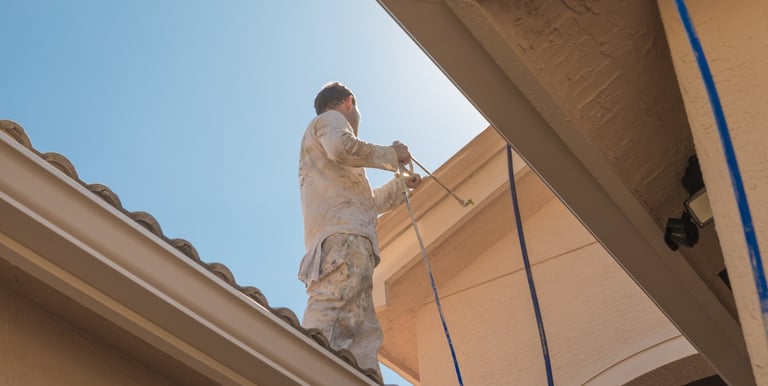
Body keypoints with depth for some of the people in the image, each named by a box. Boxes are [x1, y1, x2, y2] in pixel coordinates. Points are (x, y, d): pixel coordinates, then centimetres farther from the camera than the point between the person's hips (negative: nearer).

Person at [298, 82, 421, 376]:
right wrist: (391, 154, 3)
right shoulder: (331, 118, 16)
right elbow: (341, 147, -11)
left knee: (364, 336, -5)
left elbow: (366, 202, 49)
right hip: (343, 233, -9)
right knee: (329, 315, -28)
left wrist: (400, 186, 60)